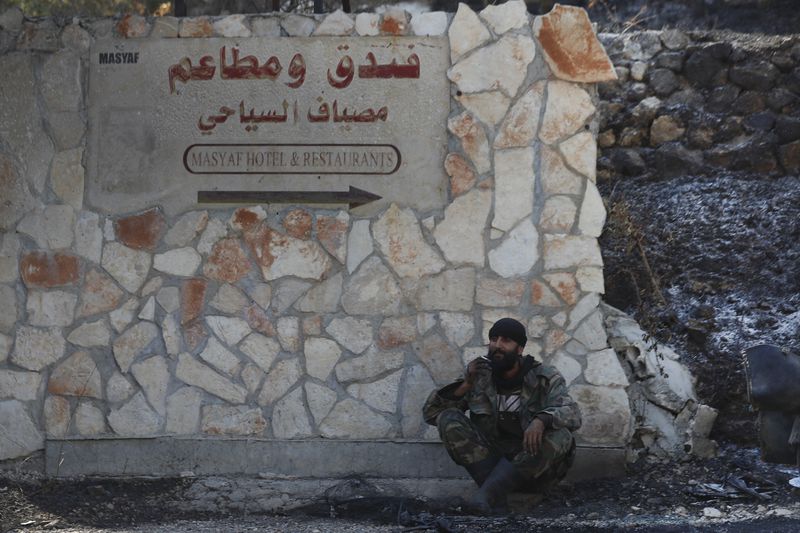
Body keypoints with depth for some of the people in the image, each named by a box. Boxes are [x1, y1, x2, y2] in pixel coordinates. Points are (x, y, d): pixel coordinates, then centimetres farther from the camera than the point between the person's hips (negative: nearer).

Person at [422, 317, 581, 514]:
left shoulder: (544, 378, -4)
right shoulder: (479, 377, 3)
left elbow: (572, 414, -21)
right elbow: (431, 413, 2)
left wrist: (541, 420, -43)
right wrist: (466, 385, -14)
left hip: (533, 469, -2)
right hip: (490, 462, 2)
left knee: (560, 436, -31)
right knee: (449, 420, -16)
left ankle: (487, 493, -37)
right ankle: (495, 497, -30)